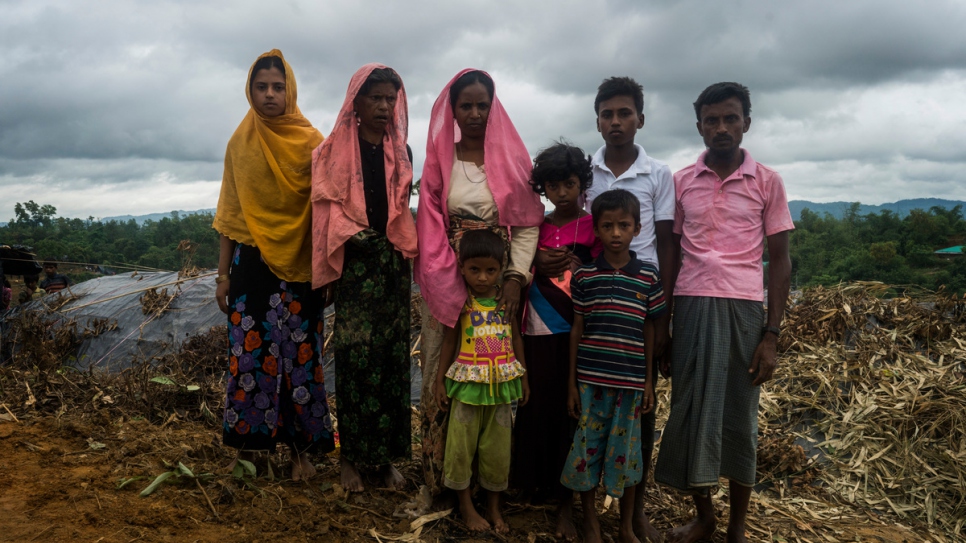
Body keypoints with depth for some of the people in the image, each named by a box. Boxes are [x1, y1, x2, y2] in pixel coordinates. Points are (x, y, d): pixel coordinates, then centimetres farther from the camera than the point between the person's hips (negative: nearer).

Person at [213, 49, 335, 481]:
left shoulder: (311, 141, -1)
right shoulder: (240, 142, 7)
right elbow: (230, 211, 9)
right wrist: (223, 273, 7)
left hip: (299, 265, -2)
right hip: (251, 262, 2)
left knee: (300, 354, 1)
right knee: (248, 352, 3)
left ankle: (301, 447, 13)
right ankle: (248, 442, 16)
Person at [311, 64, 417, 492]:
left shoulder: (400, 153, 14)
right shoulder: (335, 150, 2)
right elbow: (328, 205, -5)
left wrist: (404, 247, 5)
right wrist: (355, 236, -19)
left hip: (393, 264, 4)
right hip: (354, 267, -3)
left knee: (392, 357, 3)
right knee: (355, 358, -5)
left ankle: (387, 455, 13)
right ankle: (351, 456, 8)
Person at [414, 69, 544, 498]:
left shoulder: (512, 157, 7)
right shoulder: (440, 160, 7)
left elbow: (528, 223, 1)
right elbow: (430, 226, 0)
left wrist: (515, 277, -12)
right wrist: (453, 291, -11)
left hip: (499, 281, 0)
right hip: (449, 284, 0)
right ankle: (444, 473, 14)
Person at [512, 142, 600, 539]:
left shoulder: (592, 227, 1)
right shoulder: (535, 228, 10)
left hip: (575, 334, -3)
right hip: (538, 334, 3)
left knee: (571, 412, 0)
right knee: (537, 409, 6)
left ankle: (566, 501, 10)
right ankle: (535, 484, 23)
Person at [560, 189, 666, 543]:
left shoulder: (648, 276, 1)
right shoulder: (584, 276, 0)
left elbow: (649, 331, 6)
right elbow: (576, 330, 3)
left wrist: (649, 382, 6)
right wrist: (571, 383, 3)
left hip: (630, 382, 0)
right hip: (590, 380, 0)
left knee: (626, 451, 10)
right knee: (586, 447, 8)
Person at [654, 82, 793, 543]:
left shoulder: (767, 182, 4)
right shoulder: (681, 182, 8)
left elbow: (779, 260, 4)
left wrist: (771, 335, -3)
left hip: (744, 308, -1)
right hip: (691, 306, 1)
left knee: (740, 418, 6)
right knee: (690, 410, 4)